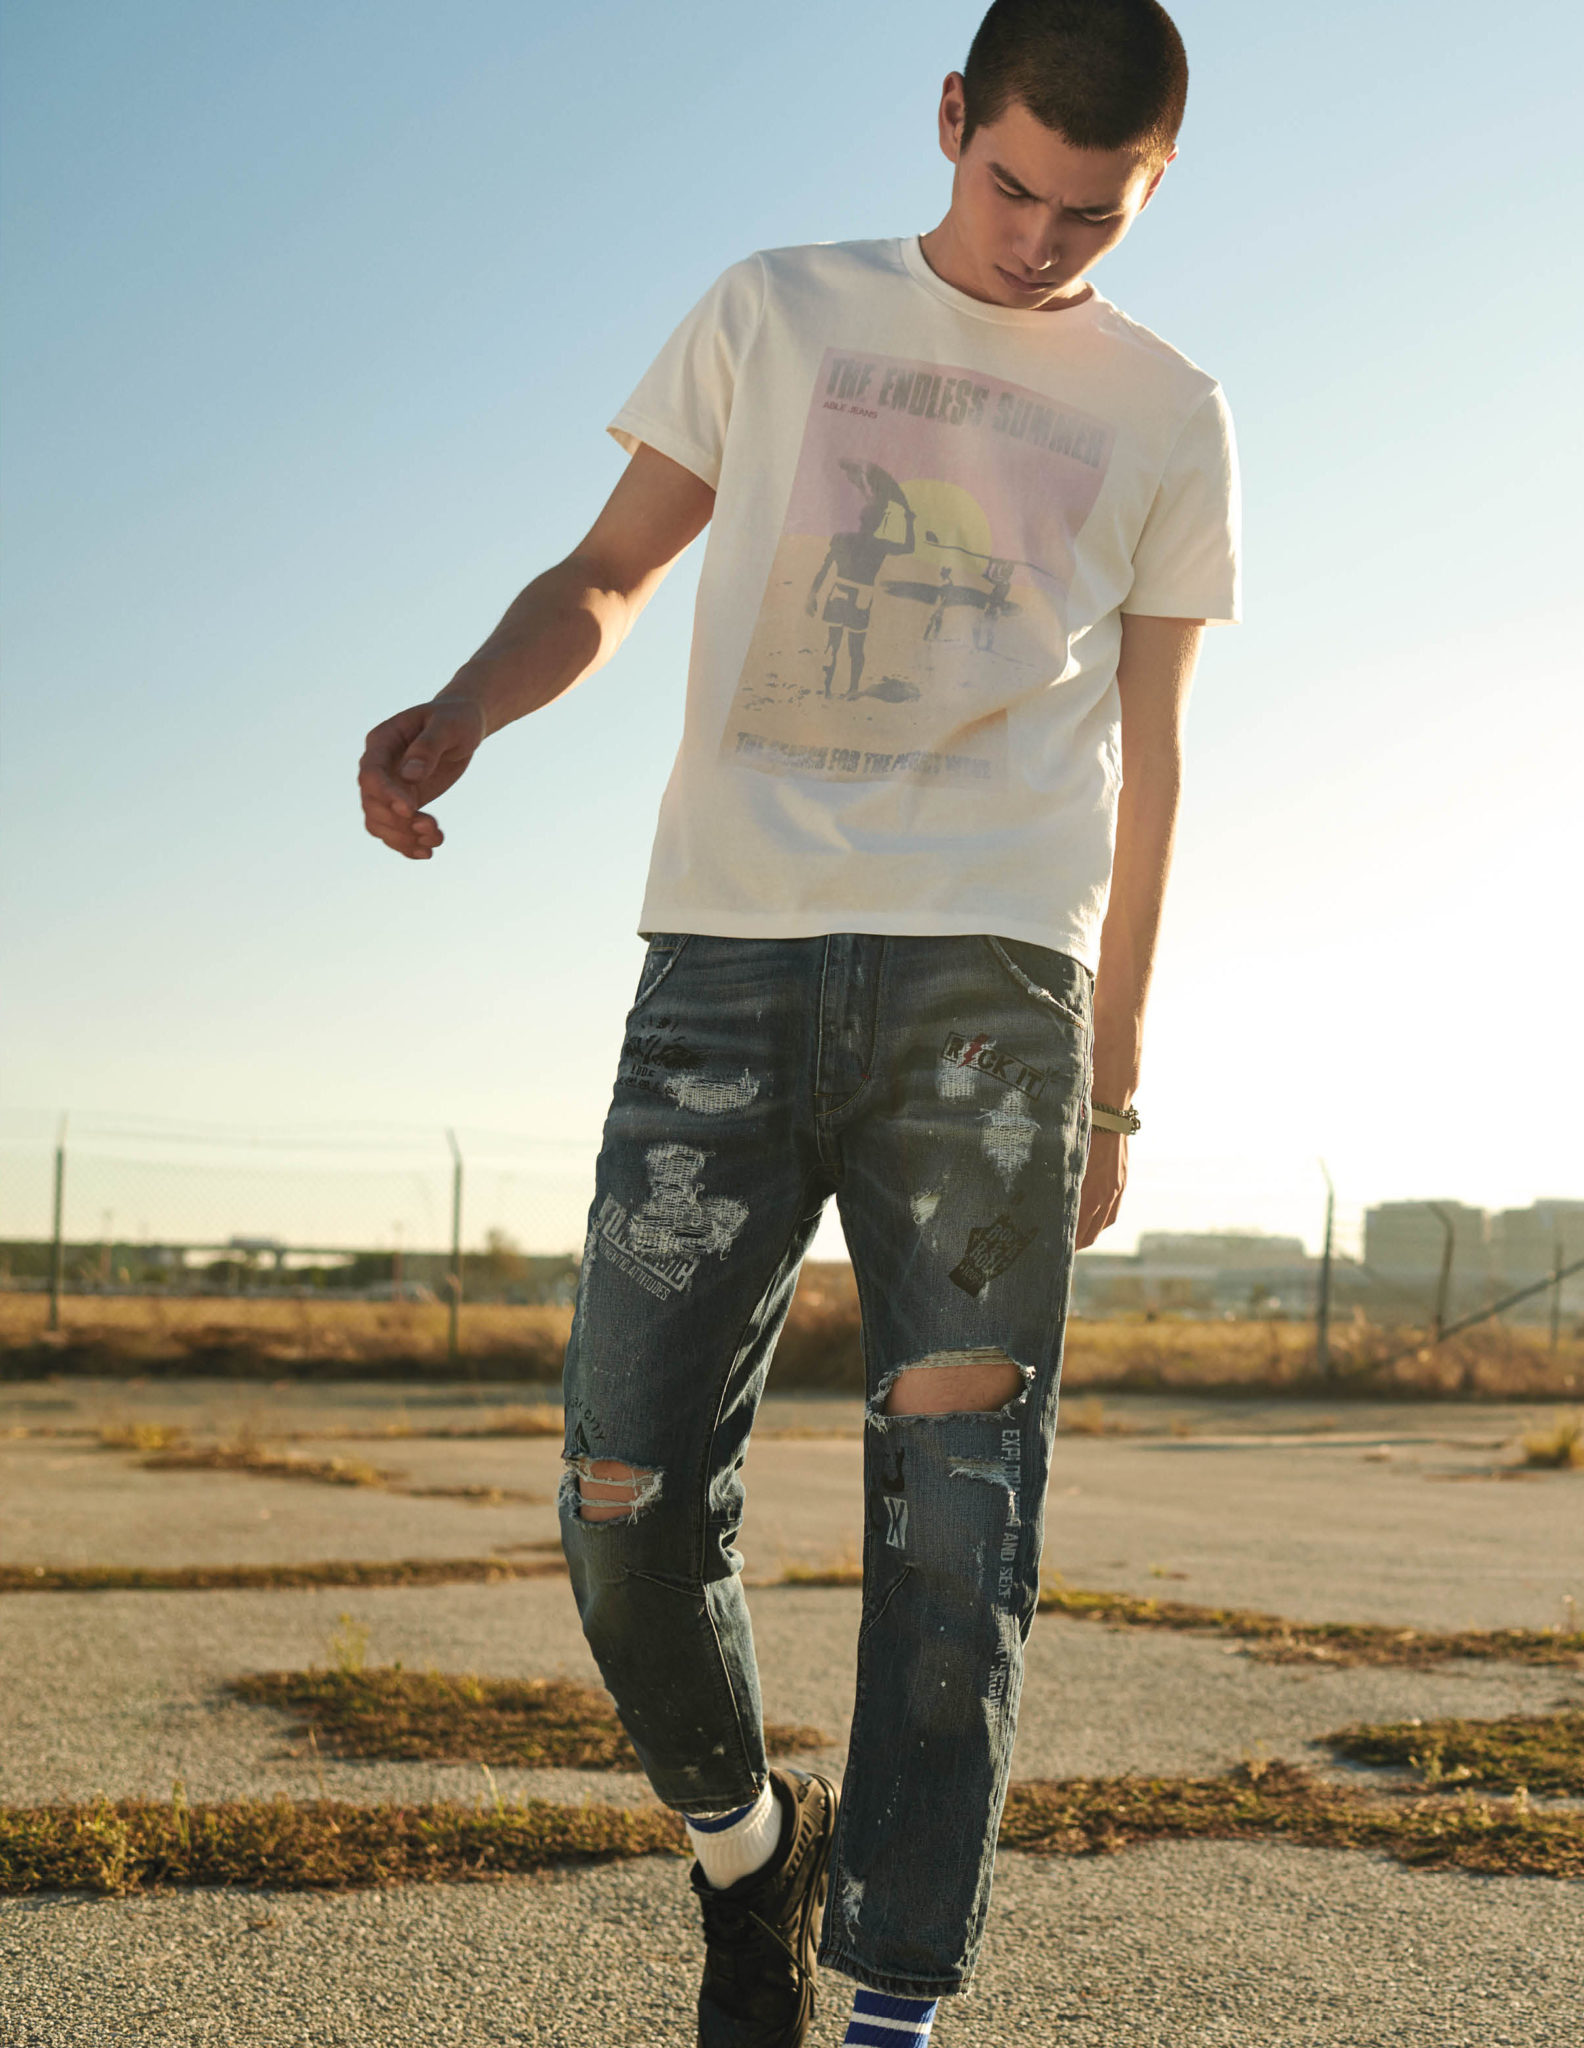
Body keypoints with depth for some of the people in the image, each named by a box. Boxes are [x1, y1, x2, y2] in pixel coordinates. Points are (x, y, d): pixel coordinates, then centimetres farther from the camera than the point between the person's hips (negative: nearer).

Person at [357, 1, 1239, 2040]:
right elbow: (605, 573, 15)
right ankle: (745, 1848, 22)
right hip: (729, 951, 1)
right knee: (629, 1497, -5)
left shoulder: (1166, 416, 16)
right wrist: (459, 709, -7)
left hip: (988, 974, 0)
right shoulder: (776, 310, 15)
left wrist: (1109, 1080, 15)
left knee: (955, 1504, -11)